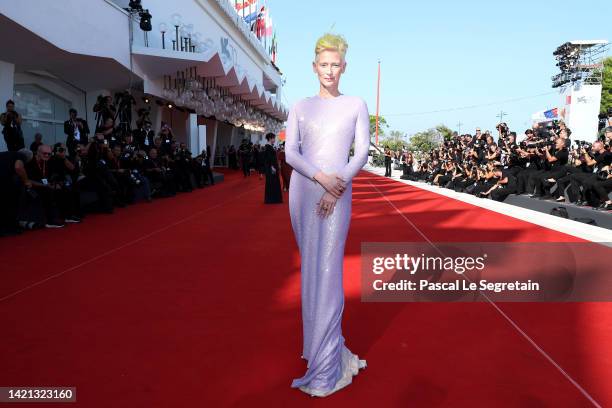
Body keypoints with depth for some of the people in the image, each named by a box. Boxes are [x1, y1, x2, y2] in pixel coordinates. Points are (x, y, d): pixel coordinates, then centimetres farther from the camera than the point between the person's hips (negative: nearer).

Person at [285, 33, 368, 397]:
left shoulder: (356, 105, 7)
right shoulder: (301, 107, 10)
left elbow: (362, 152, -1)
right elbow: (290, 152, 1)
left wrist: (337, 187, -14)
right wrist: (321, 178, -15)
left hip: (338, 192, -2)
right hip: (303, 190, 3)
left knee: (327, 271, -6)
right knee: (311, 267, 7)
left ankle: (325, 366, 2)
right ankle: (319, 338, 25)